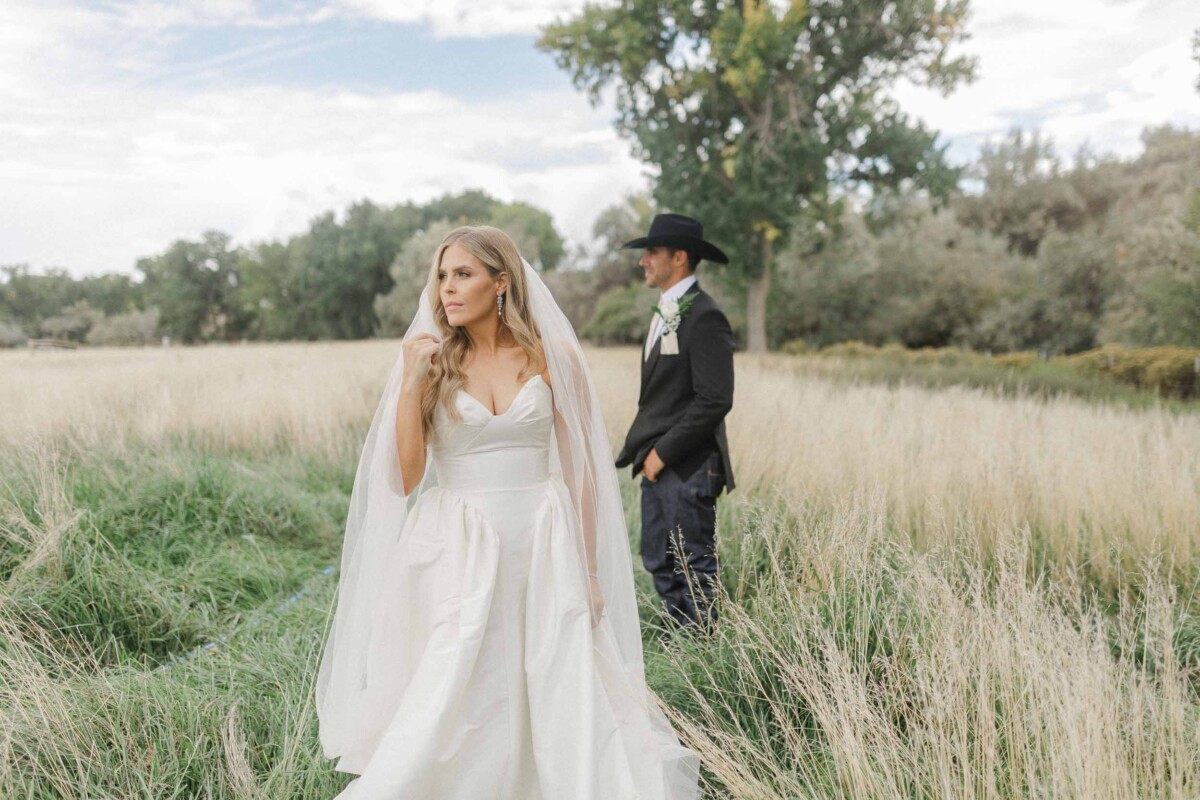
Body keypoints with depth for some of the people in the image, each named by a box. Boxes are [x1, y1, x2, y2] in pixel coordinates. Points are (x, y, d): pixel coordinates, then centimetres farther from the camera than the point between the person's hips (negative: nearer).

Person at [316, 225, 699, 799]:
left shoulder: (552, 357, 0)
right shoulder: (431, 361, 2)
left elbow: (579, 468, 4)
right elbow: (405, 477, -4)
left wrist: (587, 568, 3)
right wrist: (411, 383, -12)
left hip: (542, 546, 0)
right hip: (458, 551, 0)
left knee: (567, 701, 3)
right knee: (447, 707, 3)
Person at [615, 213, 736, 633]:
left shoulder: (704, 317, -15)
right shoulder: (665, 313, 15)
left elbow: (714, 401, -21)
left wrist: (663, 452, -16)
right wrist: (642, 449, 9)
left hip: (687, 468, -10)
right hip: (658, 465, 10)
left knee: (694, 567, 1)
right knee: (659, 563, 15)